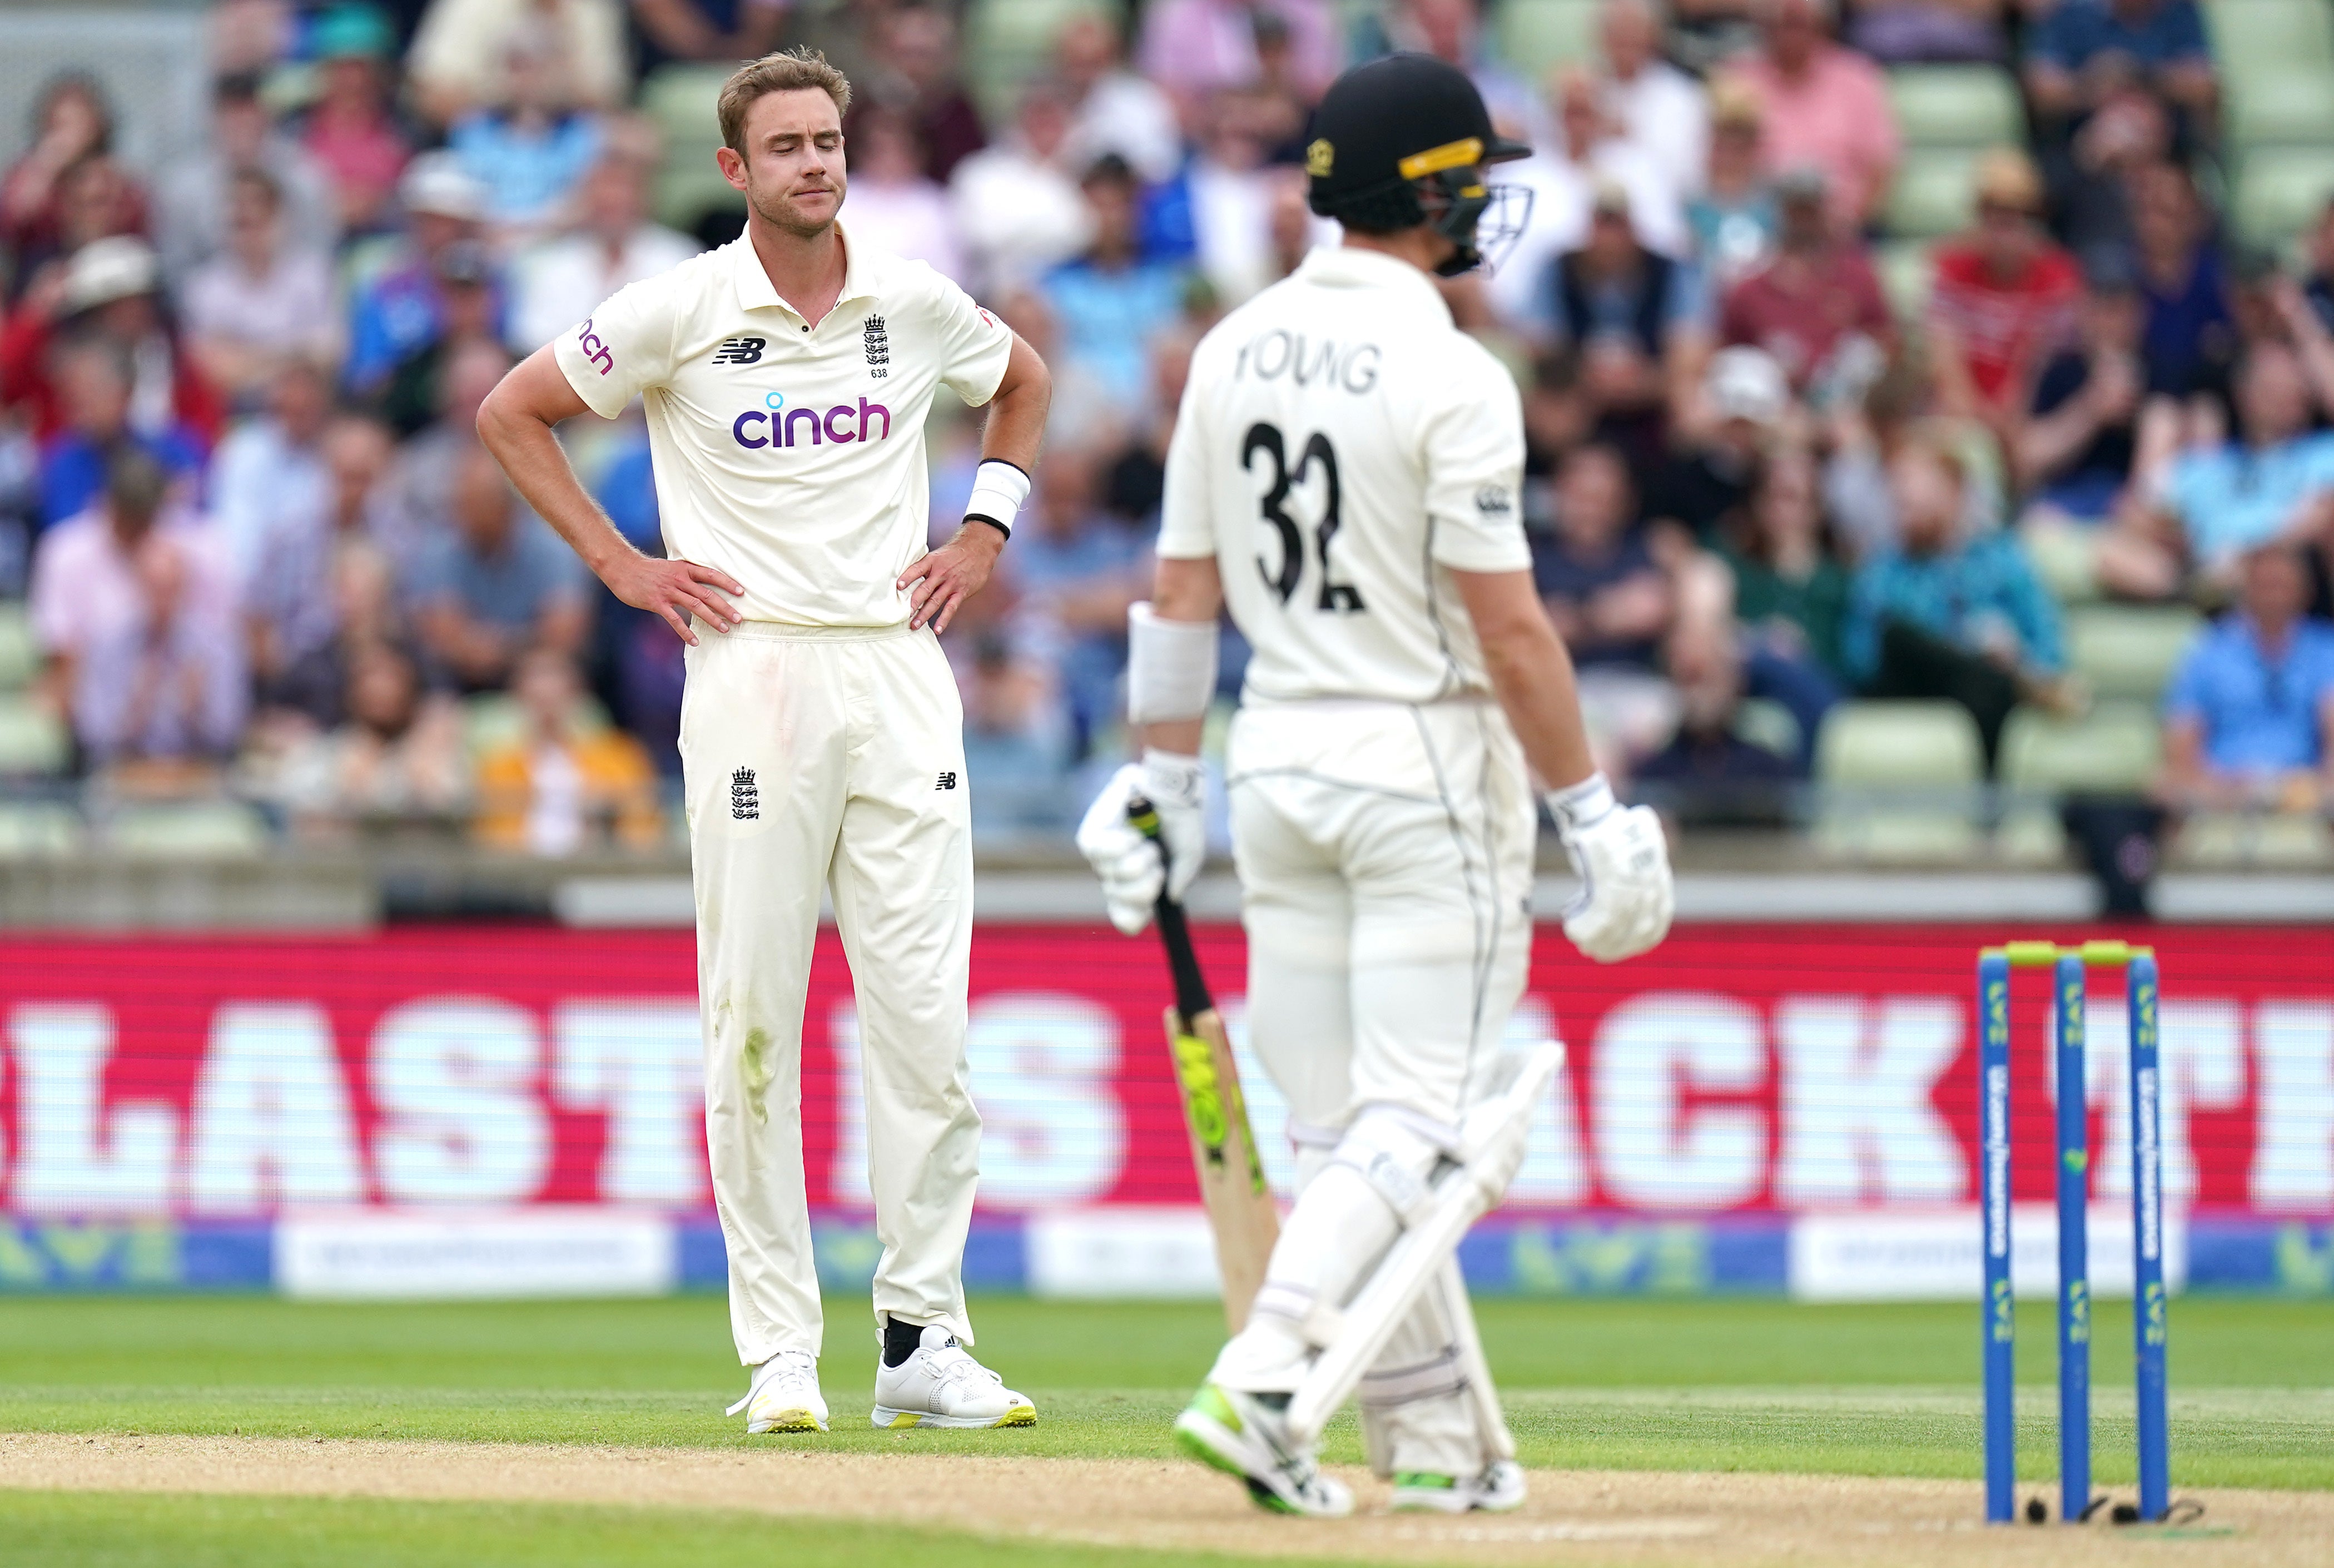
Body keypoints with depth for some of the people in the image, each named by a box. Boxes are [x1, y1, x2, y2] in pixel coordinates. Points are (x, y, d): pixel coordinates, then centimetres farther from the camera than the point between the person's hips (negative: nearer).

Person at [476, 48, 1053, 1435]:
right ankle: (781, 1354, 1)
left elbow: (1024, 383, 27)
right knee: (754, 1020, -3)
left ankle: (923, 1343, 3)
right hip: (752, 678, -3)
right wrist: (619, 564, 1)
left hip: (901, 674, 3)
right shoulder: (682, 312, -2)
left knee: (926, 1013, -2)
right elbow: (512, 411, 6)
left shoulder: (916, 303, 7)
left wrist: (988, 531, 14)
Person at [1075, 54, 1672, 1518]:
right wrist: (1593, 813, -11)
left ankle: (1437, 1438, 13)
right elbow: (1507, 627, -16)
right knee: (1419, 1117, -4)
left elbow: (1182, 591, 8)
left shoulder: (1233, 352, 5)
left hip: (1276, 763, 7)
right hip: (1427, 762, -7)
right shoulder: (1449, 378, -15)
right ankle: (1258, 1382, -19)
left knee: (1342, 1124, 10)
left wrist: (1167, 781, 15)